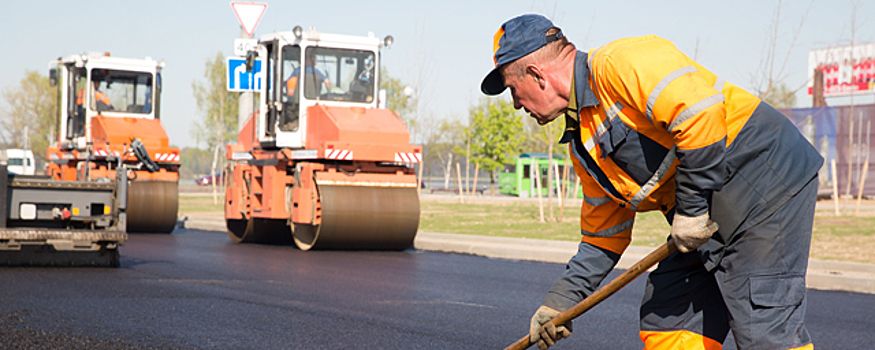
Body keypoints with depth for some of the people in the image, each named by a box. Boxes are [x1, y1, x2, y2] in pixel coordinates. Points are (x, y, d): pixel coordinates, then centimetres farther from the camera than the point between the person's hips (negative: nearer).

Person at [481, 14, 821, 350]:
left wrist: (691, 206, -20)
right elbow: (603, 235, 20)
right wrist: (560, 301, 17)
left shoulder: (620, 62, -15)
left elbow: (700, 112, -27)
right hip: (711, 218, 10)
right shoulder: (582, 144, 15)